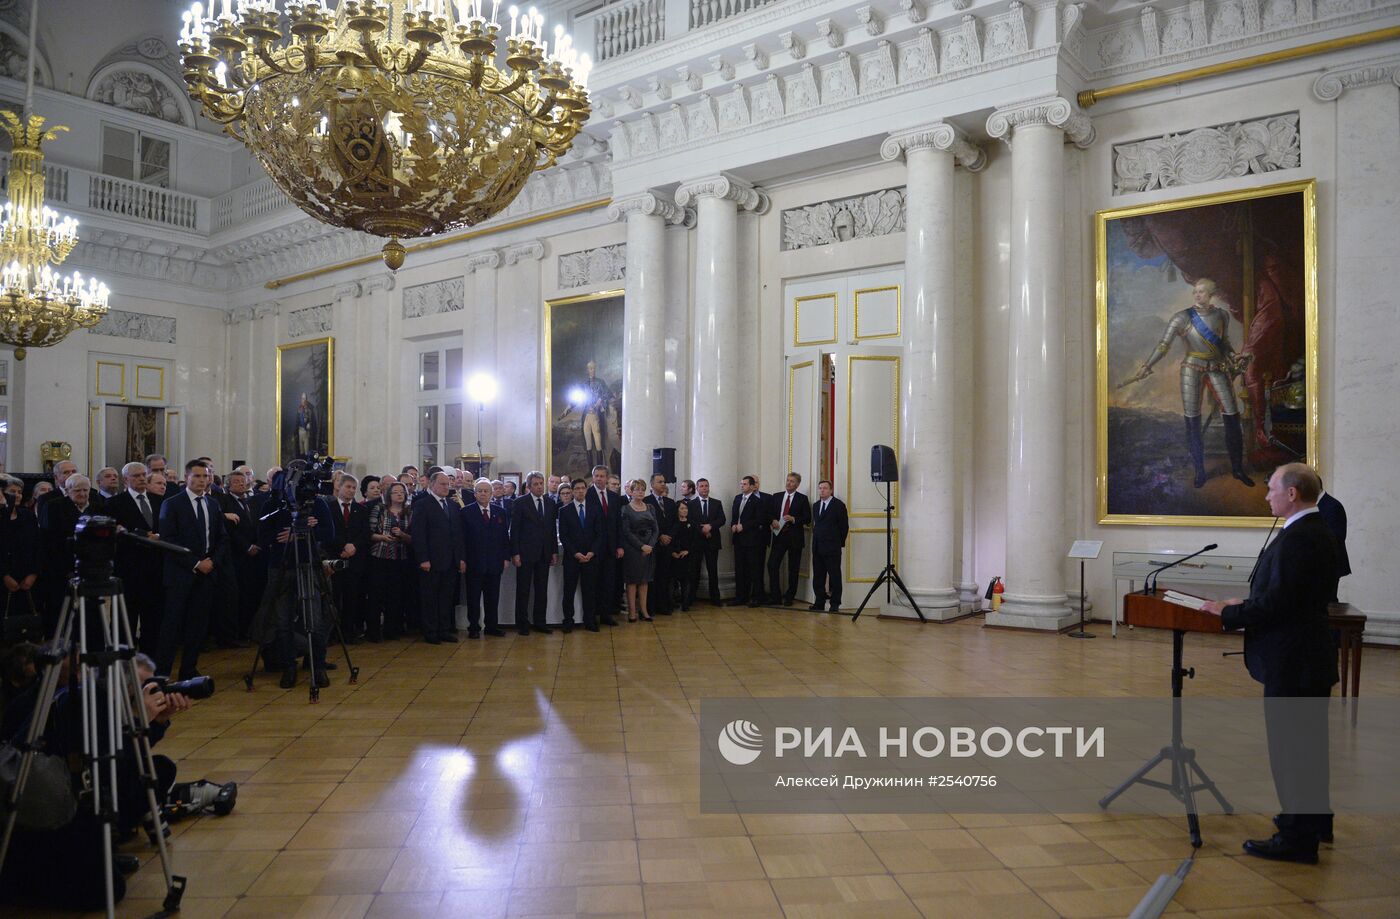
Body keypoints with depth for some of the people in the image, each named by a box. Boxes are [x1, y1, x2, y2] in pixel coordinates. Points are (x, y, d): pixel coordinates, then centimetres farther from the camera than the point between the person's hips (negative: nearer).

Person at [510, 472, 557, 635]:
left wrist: (555, 551, 8)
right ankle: (522, 623, 9)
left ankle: (540, 622, 16)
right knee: (523, 590, 2)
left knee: (542, 590, 8)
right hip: (525, 553, -4)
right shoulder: (520, 503, -3)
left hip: (544, 554, 4)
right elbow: (514, 530, -5)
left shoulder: (550, 504, 9)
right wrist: (515, 553, -10)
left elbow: (553, 529, 12)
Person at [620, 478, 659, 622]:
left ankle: (643, 610, 12)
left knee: (644, 581, 8)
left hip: (649, 549, 4)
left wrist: (650, 546, -9)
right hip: (632, 549, -4)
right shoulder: (626, 509, -3)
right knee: (632, 581, 0)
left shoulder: (650, 508, 11)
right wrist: (641, 546, -16)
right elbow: (626, 532, -10)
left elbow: (656, 529, 7)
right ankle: (632, 611, 3)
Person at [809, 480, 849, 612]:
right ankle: (819, 602, 12)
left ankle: (835, 604, 3)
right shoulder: (816, 505, 15)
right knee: (818, 576, 7)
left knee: (835, 576, -1)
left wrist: (840, 543, -3)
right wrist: (816, 540, 10)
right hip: (817, 547, 6)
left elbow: (844, 526, -4)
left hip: (832, 548, -6)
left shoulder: (838, 505, -4)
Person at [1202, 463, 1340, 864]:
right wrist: (1247, 604, 11)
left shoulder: (1296, 538, -22)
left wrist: (1228, 613, -13)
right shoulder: (1321, 532, 10)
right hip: (1314, 655, 10)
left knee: (1289, 746, -1)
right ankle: (1314, 821, 35)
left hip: (1290, 661, -10)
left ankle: (1297, 838, 8)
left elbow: (1276, 603, -25)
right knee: (1309, 742, 21)